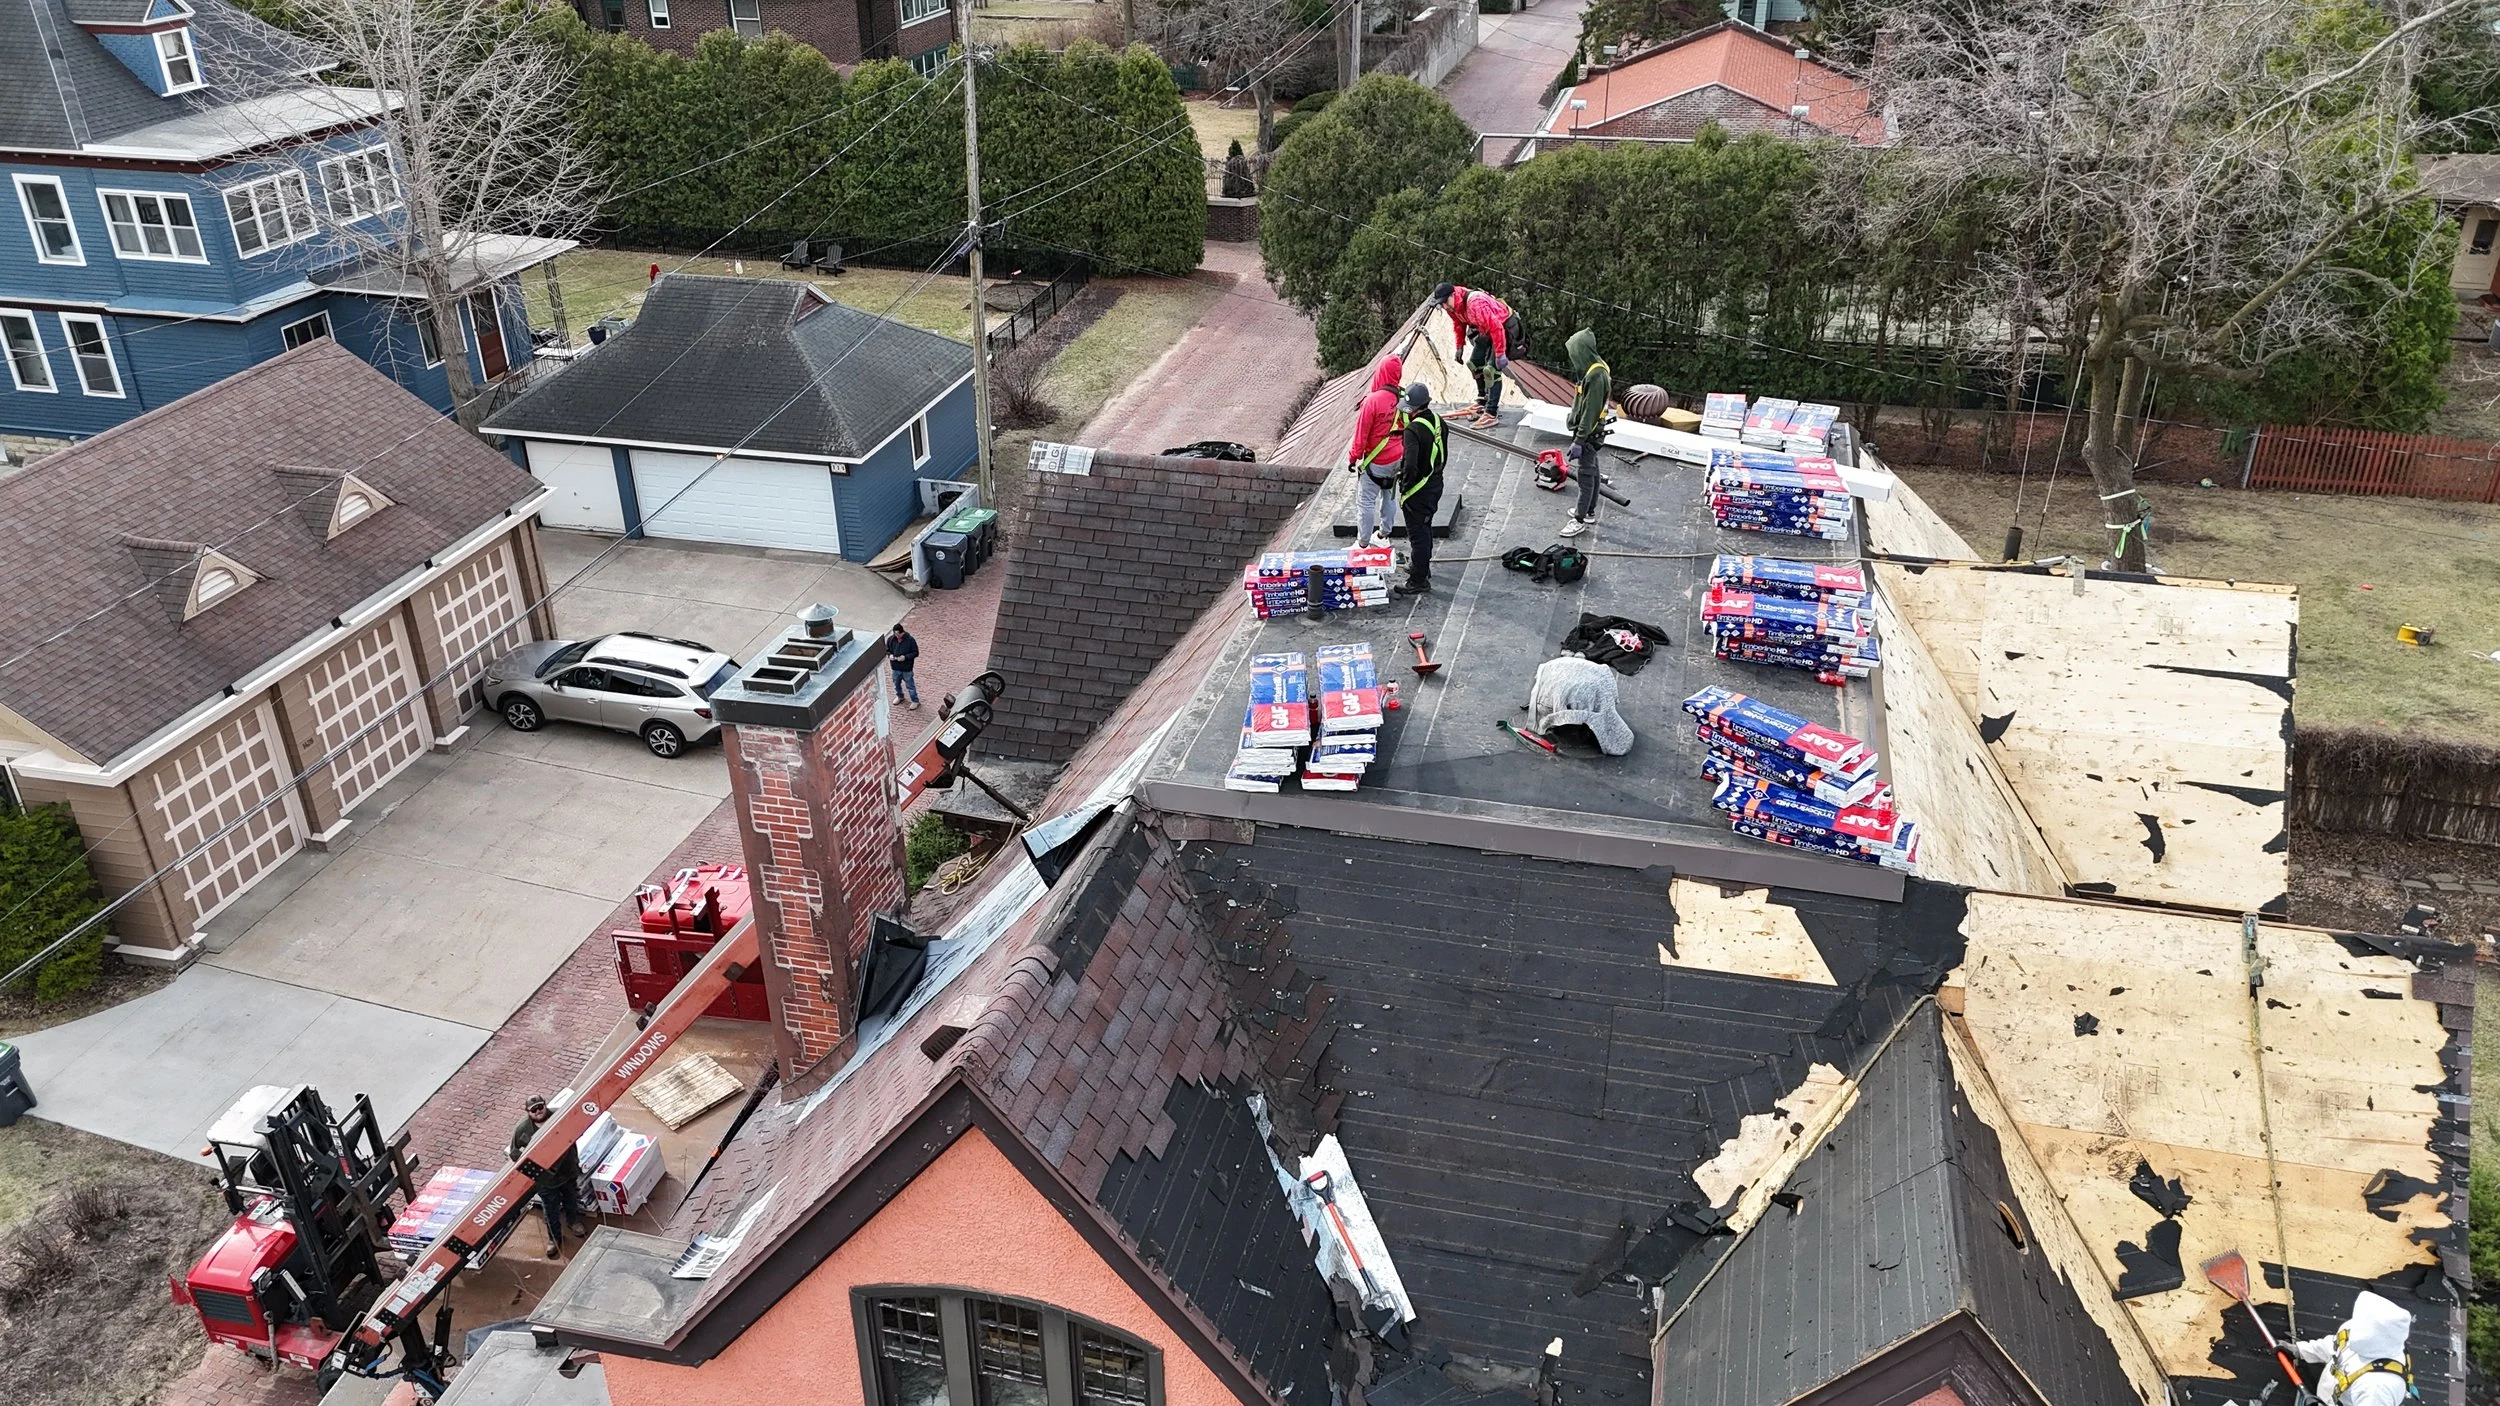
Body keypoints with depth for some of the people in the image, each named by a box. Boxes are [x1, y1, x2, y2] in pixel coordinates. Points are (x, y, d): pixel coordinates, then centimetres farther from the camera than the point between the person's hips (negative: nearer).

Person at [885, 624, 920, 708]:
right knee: (896, 683, 24)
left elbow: (916, 653, -13)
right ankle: (900, 696, 50)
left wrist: (905, 657, -26)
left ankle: (915, 700, 26)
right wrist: (889, 655, -16)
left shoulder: (910, 640, -20)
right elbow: (887, 650, 7)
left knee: (910, 685, 8)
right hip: (895, 667, 5)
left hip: (907, 668, -4)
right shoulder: (890, 639, -9)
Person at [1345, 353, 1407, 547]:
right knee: (1389, 496, 21)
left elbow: (1361, 433, -18)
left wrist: (1353, 457, -5)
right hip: (1397, 459, 6)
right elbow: (1408, 428, 5)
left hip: (1376, 462, -6)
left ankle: (1363, 543, 10)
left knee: (1366, 501, 4)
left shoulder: (1373, 401, -25)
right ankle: (1383, 535, 35)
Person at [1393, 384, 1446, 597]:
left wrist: (1404, 488, -18)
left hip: (1418, 491, -9)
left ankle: (1419, 581, 5)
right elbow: (1444, 455, 12)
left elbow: (1410, 465, -33)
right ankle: (1422, 567, 42)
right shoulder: (1438, 421, 2)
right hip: (1435, 485, 9)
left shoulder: (1414, 429, -26)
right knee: (1425, 528, 25)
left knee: (1418, 534, 0)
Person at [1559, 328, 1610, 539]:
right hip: (1592, 432, 10)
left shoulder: (1596, 375, -26)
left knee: (1585, 475, -1)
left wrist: (1579, 441, -23)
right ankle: (1589, 512, 33)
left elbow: (1589, 412, -26)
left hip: (1589, 434, -10)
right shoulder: (1596, 367, 5)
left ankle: (1580, 520, 6)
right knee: (1591, 471, 20)